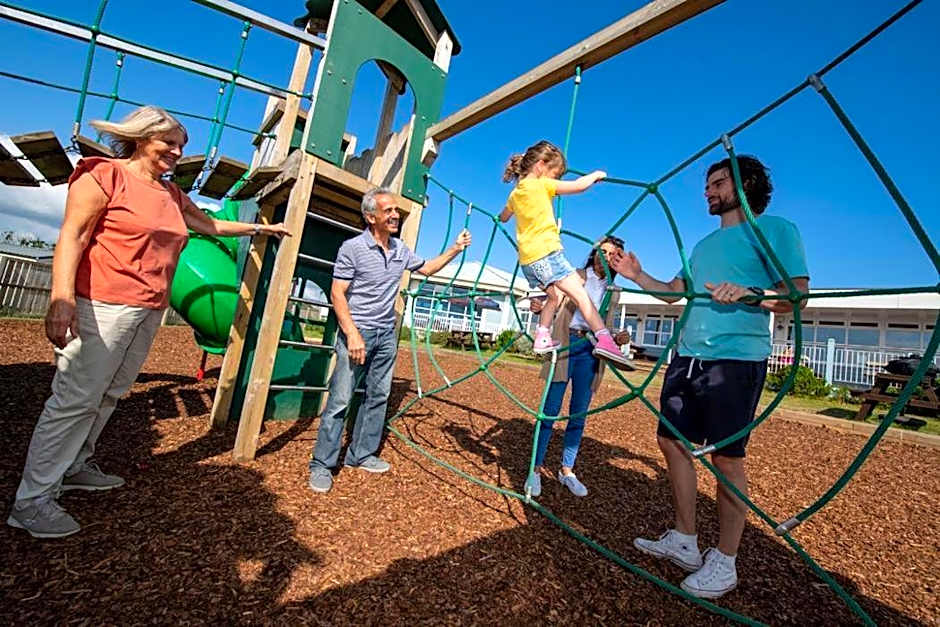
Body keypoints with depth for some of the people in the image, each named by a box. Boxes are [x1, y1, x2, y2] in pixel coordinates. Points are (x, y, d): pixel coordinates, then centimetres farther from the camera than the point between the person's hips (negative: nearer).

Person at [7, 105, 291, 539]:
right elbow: (72, 235, -12)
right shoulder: (105, 175, -4)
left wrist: (260, 228, 34)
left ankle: (76, 467, 29)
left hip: (149, 311, 8)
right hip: (102, 305, -7)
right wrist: (62, 297, -23)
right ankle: (32, 499, 8)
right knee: (75, 398, -4)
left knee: (110, 394, 14)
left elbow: (212, 225, 30)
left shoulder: (172, 195, 17)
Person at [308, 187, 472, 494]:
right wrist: (352, 334, -21)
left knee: (378, 397, 11)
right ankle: (322, 464, 10)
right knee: (340, 399, -5)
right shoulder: (352, 248, -9)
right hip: (357, 332, -6)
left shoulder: (400, 249, 8)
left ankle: (360, 455, 25)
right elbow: (337, 294, -11)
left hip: (387, 334, 6)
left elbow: (426, 268, 23)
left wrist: (455, 249, 11)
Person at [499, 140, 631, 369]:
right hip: (546, 252, -8)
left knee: (555, 295, 23)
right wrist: (596, 174, 11)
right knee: (580, 295, -12)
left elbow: (503, 217, 37)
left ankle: (542, 338, 21)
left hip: (527, 259, 8)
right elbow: (578, 186, -7)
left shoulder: (516, 193, 20)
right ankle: (604, 339, -25)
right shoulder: (542, 185, -1)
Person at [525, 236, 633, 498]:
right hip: (564, 343, -3)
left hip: (590, 351, 4)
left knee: (579, 415, 6)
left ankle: (567, 470, 21)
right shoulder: (575, 276, 9)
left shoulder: (614, 291, 18)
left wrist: (617, 339, -2)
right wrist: (539, 307, -23)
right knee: (550, 410, -5)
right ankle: (536, 469, 6)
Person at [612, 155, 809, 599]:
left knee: (727, 458, -1)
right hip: (687, 357, 8)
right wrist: (637, 275, 13)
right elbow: (673, 291, 25)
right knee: (671, 441, 9)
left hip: (736, 359, -7)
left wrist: (748, 294, -25)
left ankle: (724, 563, 17)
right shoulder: (704, 245, 24)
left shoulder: (774, 228, 2)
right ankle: (684, 542, 25)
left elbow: (798, 293, -8)